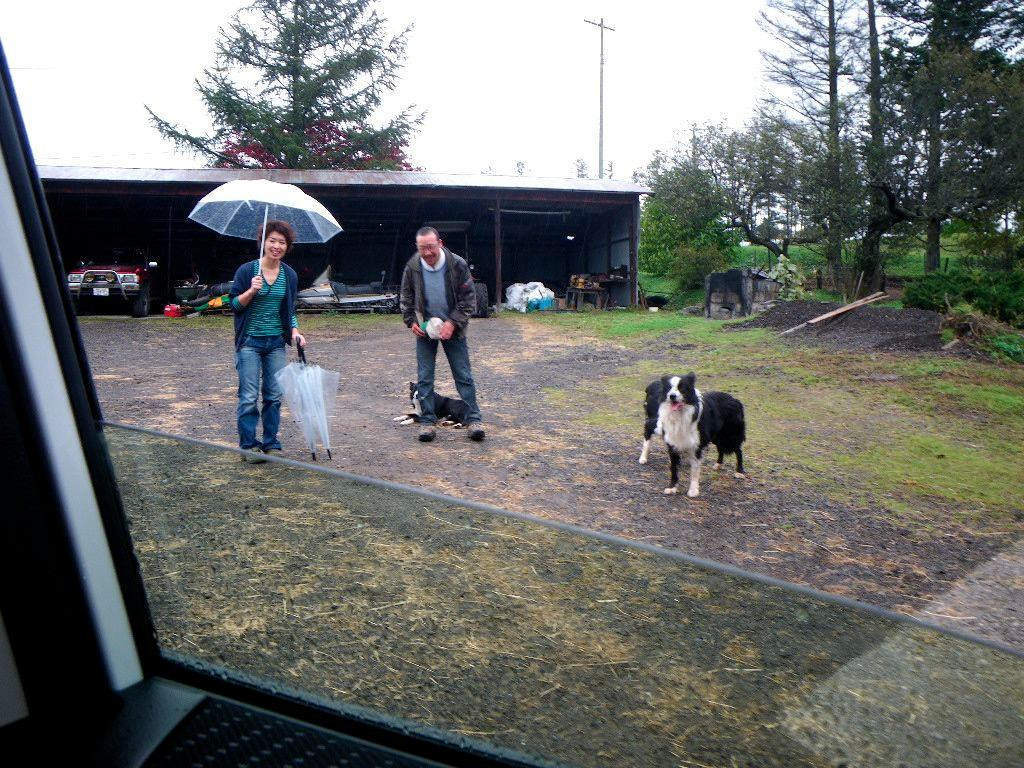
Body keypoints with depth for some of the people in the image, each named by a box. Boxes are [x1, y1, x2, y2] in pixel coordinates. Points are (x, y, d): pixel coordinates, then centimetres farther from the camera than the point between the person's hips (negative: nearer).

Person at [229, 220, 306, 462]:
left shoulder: (290, 275, 7)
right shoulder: (246, 270, -4)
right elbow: (235, 304, -3)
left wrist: (295, 330, 1)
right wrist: (252, 291, -20)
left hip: (276, 342, 4)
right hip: (250, 342, -4)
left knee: (274, 396, 7)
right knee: (249, 396, -3)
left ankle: (271, 444, 18)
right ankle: (248, 445, 9)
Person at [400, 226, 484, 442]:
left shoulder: (458, 265, -14)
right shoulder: (412, 268, -8)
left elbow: (469, 298, -9)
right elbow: (406, 299, 7)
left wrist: (453, 323, -18)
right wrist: (411, 321, -6)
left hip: (452, 328, -2)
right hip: (424, 328, 2)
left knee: (463, 375, 0)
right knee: (424, 377, 2)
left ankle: (473, 419, 7)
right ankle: (427, 421, 12)